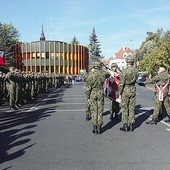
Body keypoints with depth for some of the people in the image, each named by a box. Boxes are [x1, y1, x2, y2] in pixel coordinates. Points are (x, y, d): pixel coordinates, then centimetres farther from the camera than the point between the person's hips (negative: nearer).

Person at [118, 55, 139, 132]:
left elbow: (121, 83, -16)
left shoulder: (124, 71, -18)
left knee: (124, 108, 4)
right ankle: (131, 125, 18)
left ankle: (125, 126, 10)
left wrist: (120, 93, -6)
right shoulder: (136, 70, 0)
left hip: (125, 90, -5)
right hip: (133, 90, 5)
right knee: (132, 108, 12)